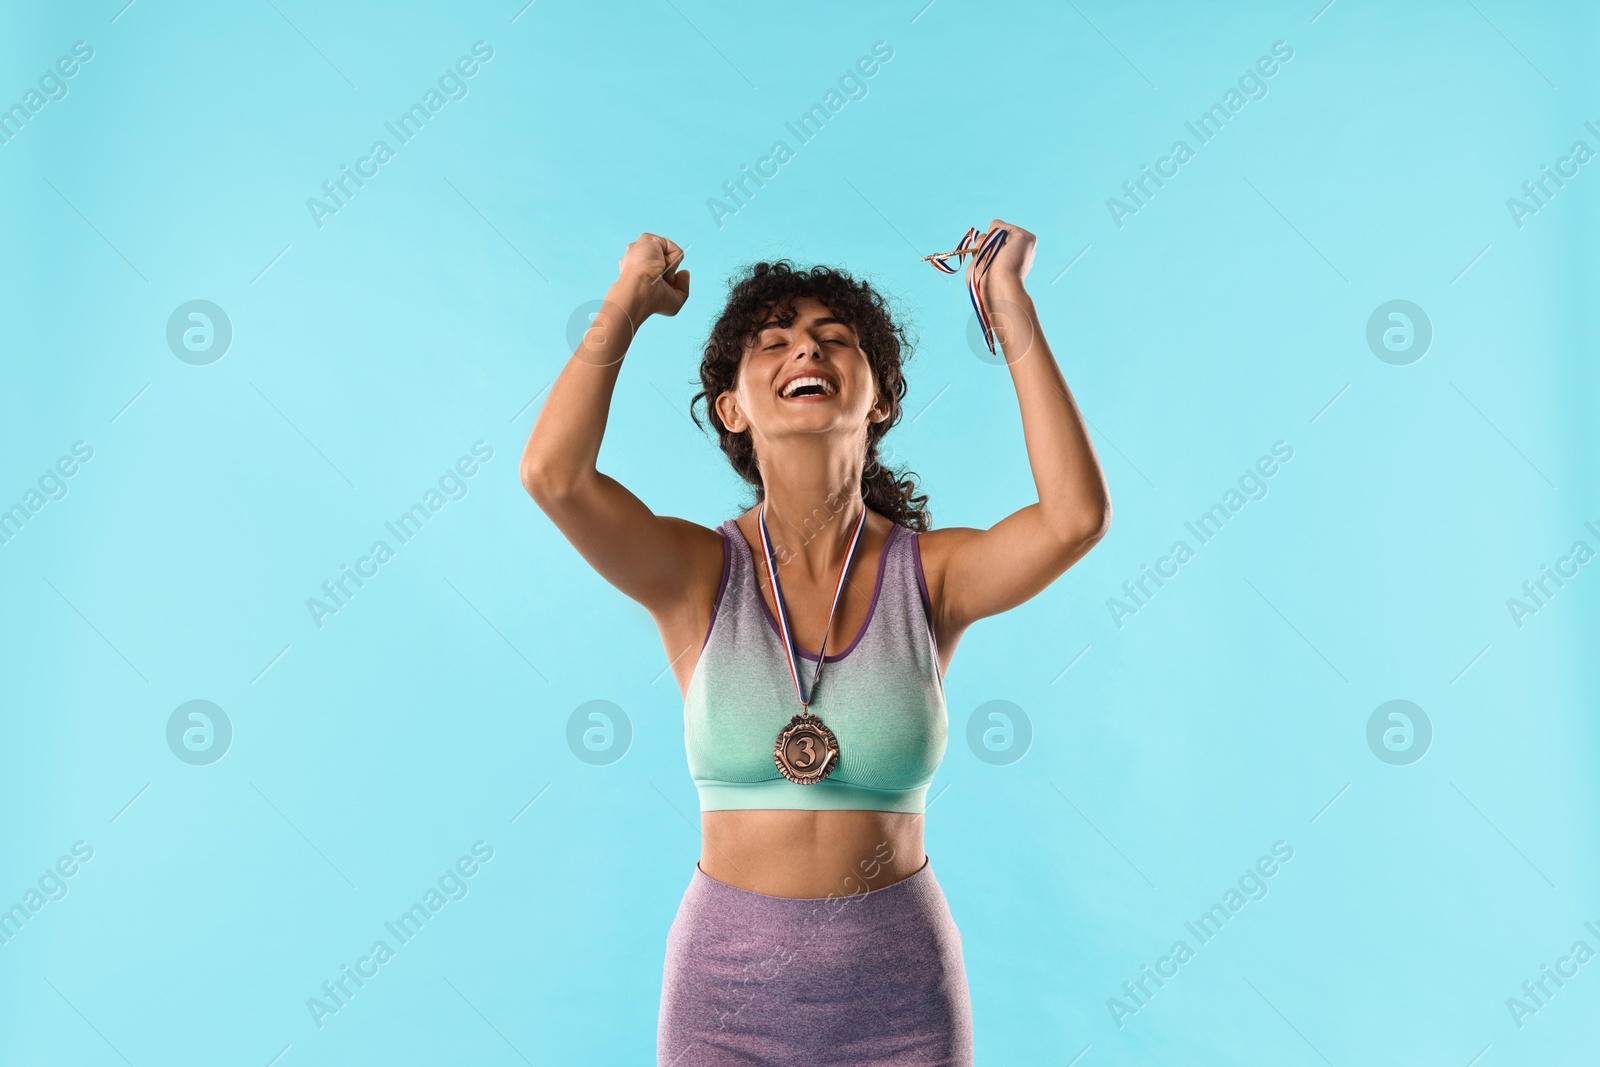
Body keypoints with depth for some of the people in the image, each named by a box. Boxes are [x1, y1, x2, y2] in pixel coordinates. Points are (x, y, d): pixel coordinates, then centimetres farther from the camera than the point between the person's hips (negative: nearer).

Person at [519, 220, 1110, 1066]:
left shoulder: (932, 573, -7)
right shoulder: (698, 574, -8)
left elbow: (1076, 515, -24)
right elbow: (552, 475, -23)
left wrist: (1010, 302, -15)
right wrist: (629, 300, -9)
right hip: (728, 979, 0)